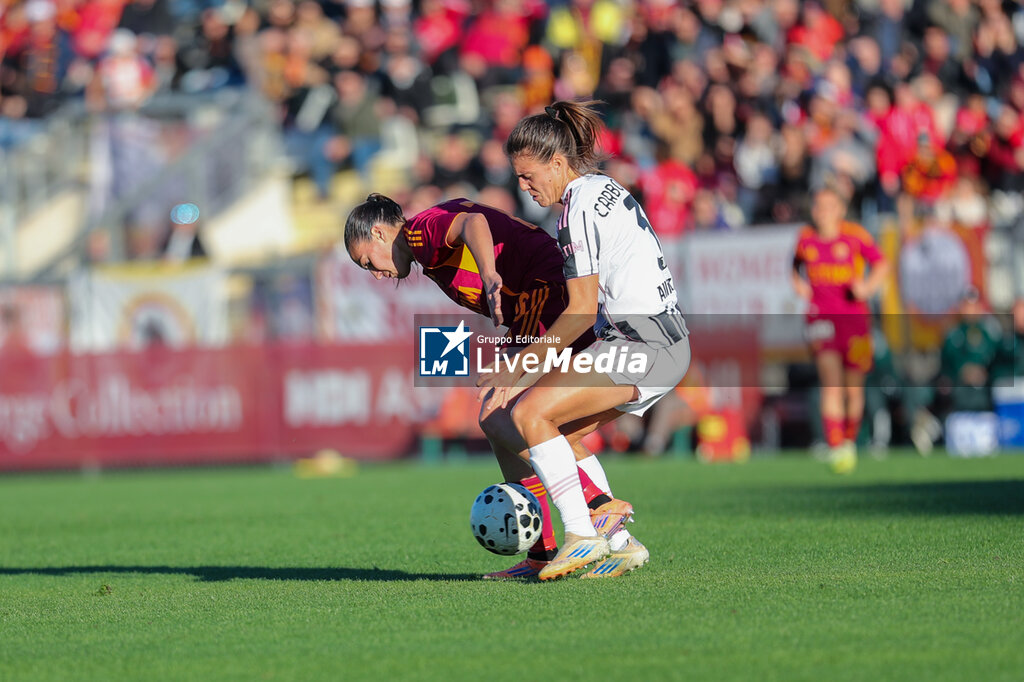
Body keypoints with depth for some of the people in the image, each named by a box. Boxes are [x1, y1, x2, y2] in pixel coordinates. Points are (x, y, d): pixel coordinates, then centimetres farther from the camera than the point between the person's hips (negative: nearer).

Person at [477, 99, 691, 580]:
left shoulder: (580, 207, -13)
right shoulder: (602, 189, 17)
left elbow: (582, 312, -16)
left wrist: (518, 368, -12)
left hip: (641, 343, -10)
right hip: (665, 342, 10)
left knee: (532, 414, -16)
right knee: (558, 434, 15)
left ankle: (582, 536, -16)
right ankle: (619, 544, 14)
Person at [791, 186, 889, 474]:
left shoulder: (855, 235, -3)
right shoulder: (806, 237, 4)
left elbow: (881, 265, 5)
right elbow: (796, 264, 23)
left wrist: (868, 286, -13)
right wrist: (798, 284, 3)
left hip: (855, 317, 0)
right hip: (820, 318, 0)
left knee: (854, 389, 6)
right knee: (831, 380, -18)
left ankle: (850, 441, 31)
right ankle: (836, 448, -22)